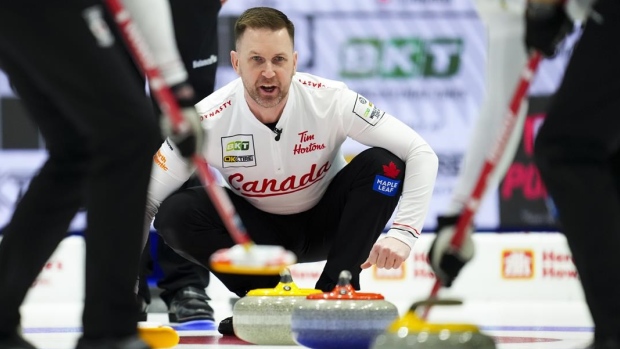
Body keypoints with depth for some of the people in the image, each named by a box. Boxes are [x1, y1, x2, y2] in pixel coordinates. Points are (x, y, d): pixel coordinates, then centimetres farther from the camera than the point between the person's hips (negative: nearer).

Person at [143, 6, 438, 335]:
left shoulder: (330, 100, -26)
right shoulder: (208, 120, -25)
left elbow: (421, 154, -24)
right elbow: (146, 199, -19)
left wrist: (402, 233, -36)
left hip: (325, 222, 0)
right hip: (259, 231, 0)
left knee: (381, 164, -27)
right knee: (176, 214, -27)